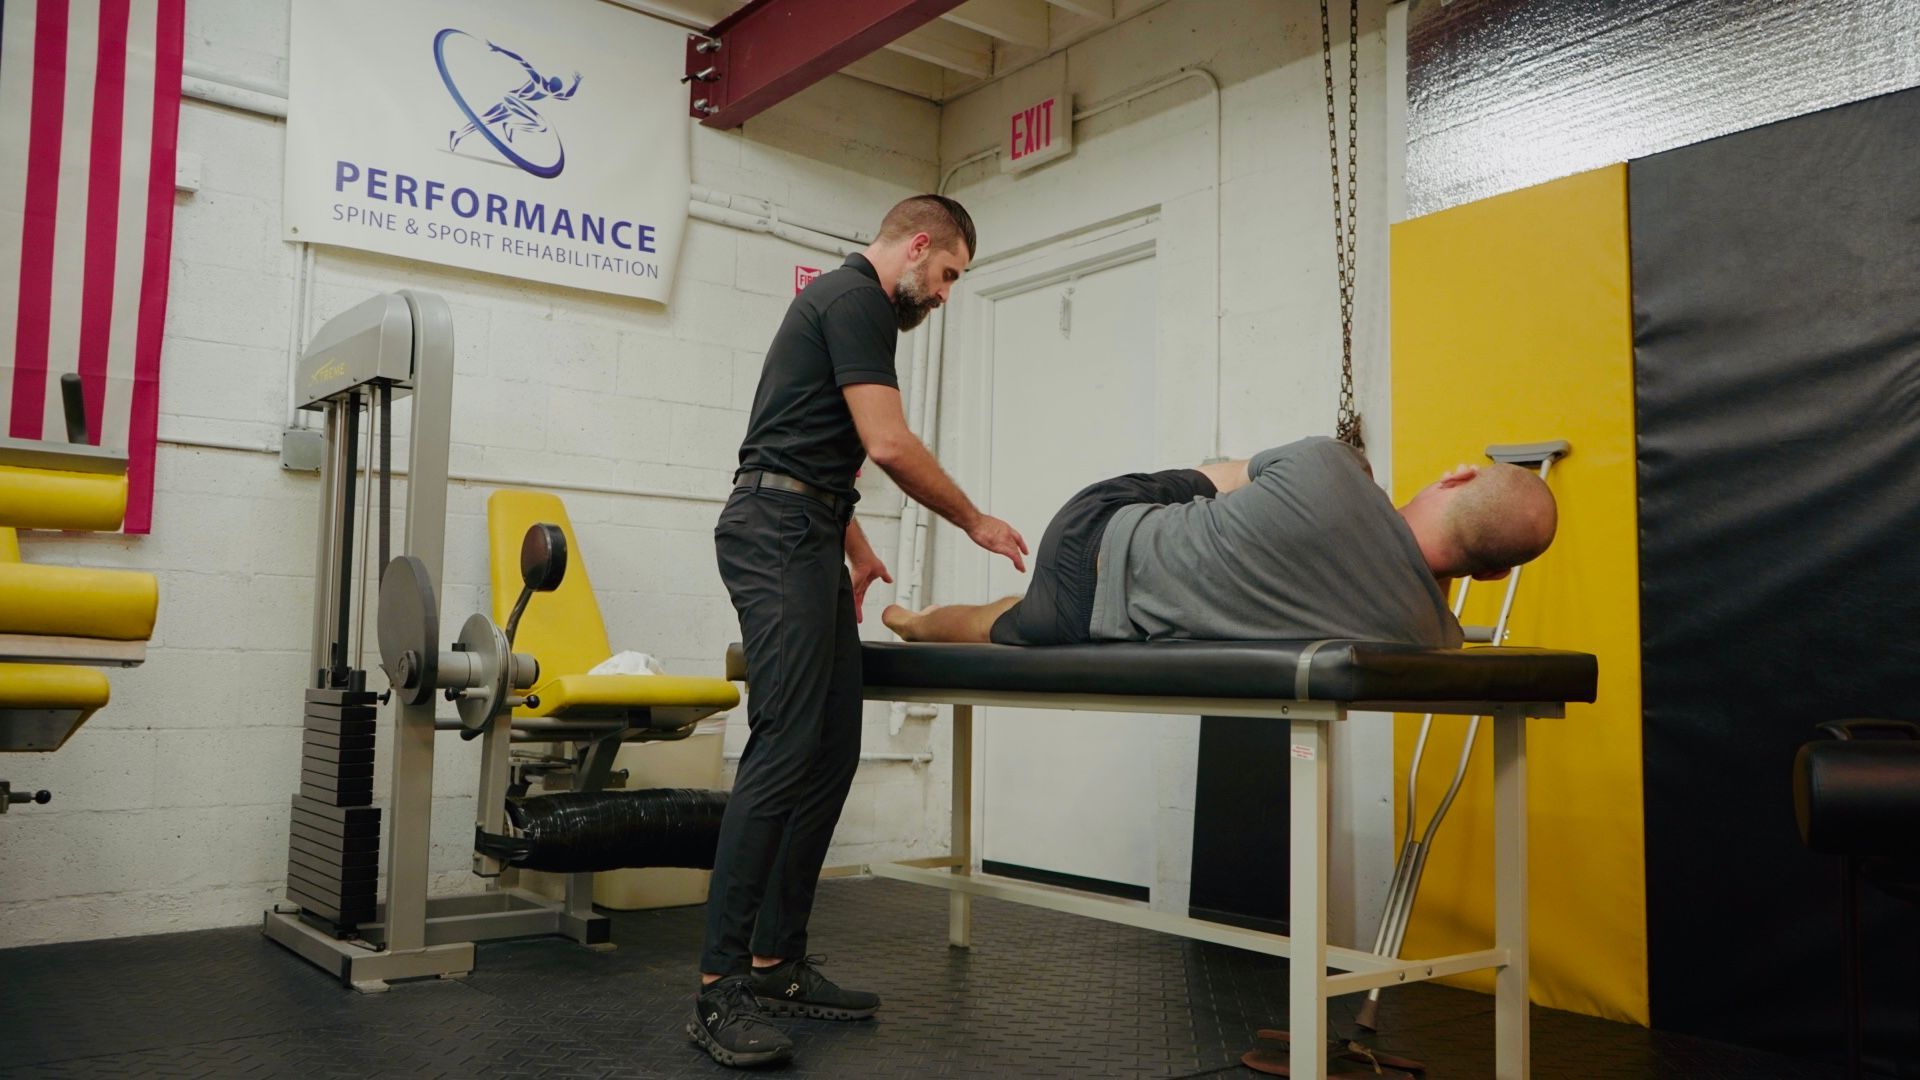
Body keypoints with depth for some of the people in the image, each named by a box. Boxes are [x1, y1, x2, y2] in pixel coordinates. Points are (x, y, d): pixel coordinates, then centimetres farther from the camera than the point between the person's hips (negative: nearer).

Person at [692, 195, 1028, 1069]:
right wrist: (975, 523, -3)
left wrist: (855, 548, 27)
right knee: (785, 751, -15)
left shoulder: (844, 300, 25)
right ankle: (721, 988, -12)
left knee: (830, 756, 7)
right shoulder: (857, 300, -7)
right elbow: (889, 444, -16)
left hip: (805, 540, 11)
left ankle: (776, 961, 11)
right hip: (779, 536, -11)